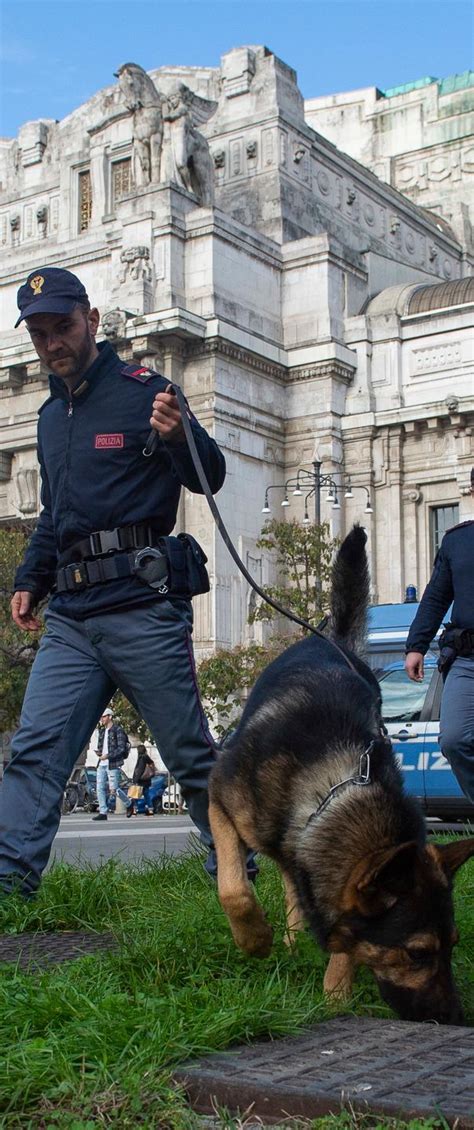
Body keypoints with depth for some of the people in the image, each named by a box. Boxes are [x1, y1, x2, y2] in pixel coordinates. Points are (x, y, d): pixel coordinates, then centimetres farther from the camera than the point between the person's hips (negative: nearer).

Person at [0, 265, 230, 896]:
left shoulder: (143, 392, -1)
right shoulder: (52, 415, 21)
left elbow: (209, 481, -7)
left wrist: (180, 436, -27)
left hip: (143, 608, -6)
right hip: (70, 616, 6)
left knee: (190, 751, 1)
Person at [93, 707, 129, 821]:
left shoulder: (118, 730, -5)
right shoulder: (102, 731, 18)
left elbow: (121, 748, -11)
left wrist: (108, 756, -18)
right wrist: (99, 752, 3)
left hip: (113, 764, -7)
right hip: (102, 764, 7)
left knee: (113, 789, -7)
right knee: (100, 788, 2)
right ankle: (103, 812, 5)